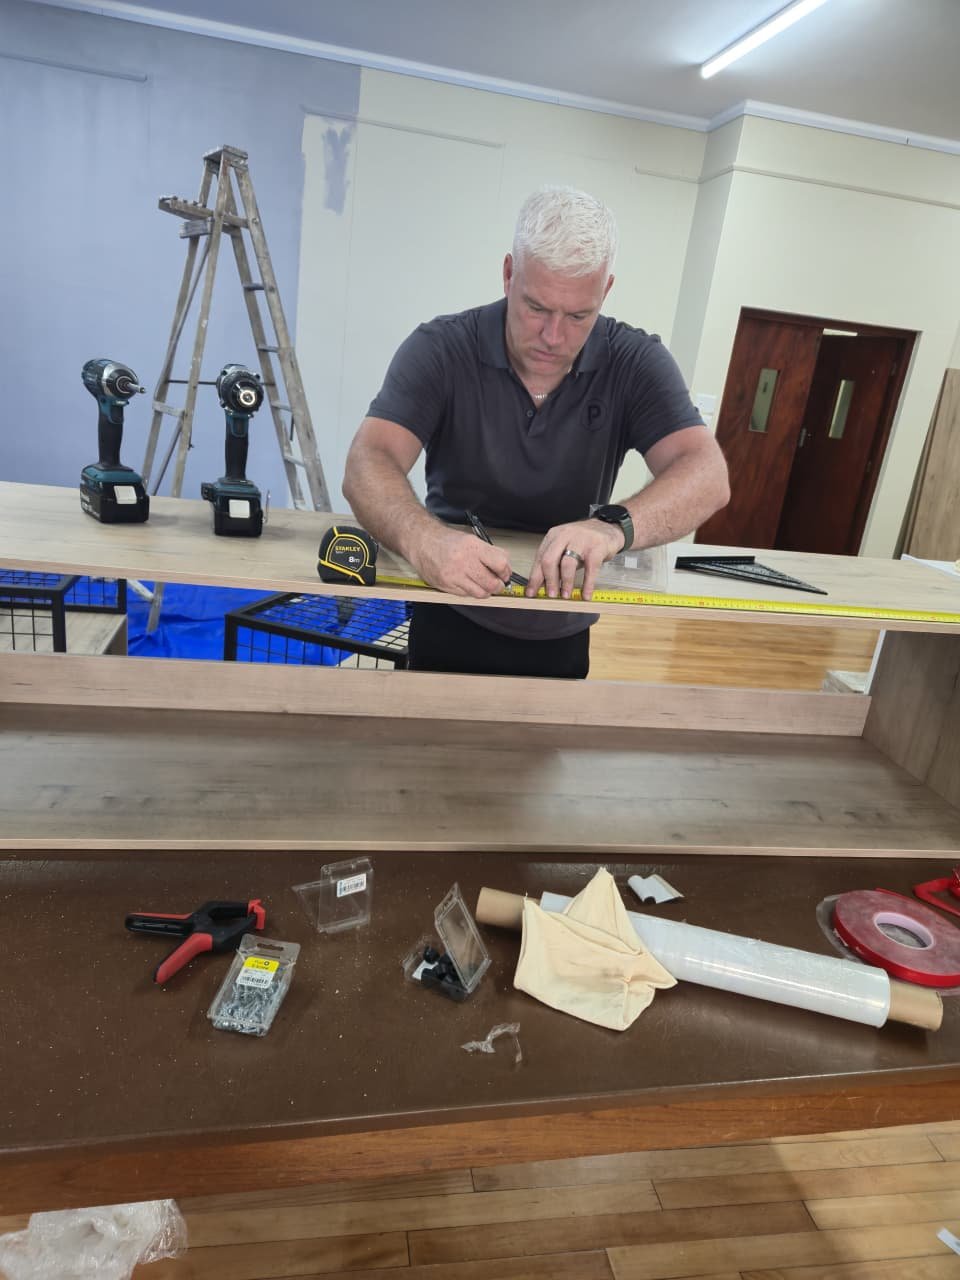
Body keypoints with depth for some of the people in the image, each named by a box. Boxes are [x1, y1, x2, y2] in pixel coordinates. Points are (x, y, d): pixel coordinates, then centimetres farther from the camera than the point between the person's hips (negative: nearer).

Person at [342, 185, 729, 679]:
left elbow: (707, 474, -22)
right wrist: (422, 537, -48)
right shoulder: (441, 349, -14)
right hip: (451, 625, -1)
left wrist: (615, 526, -43)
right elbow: (369, 464, -25)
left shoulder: (637, 363, -10)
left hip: (562, 639, 2)